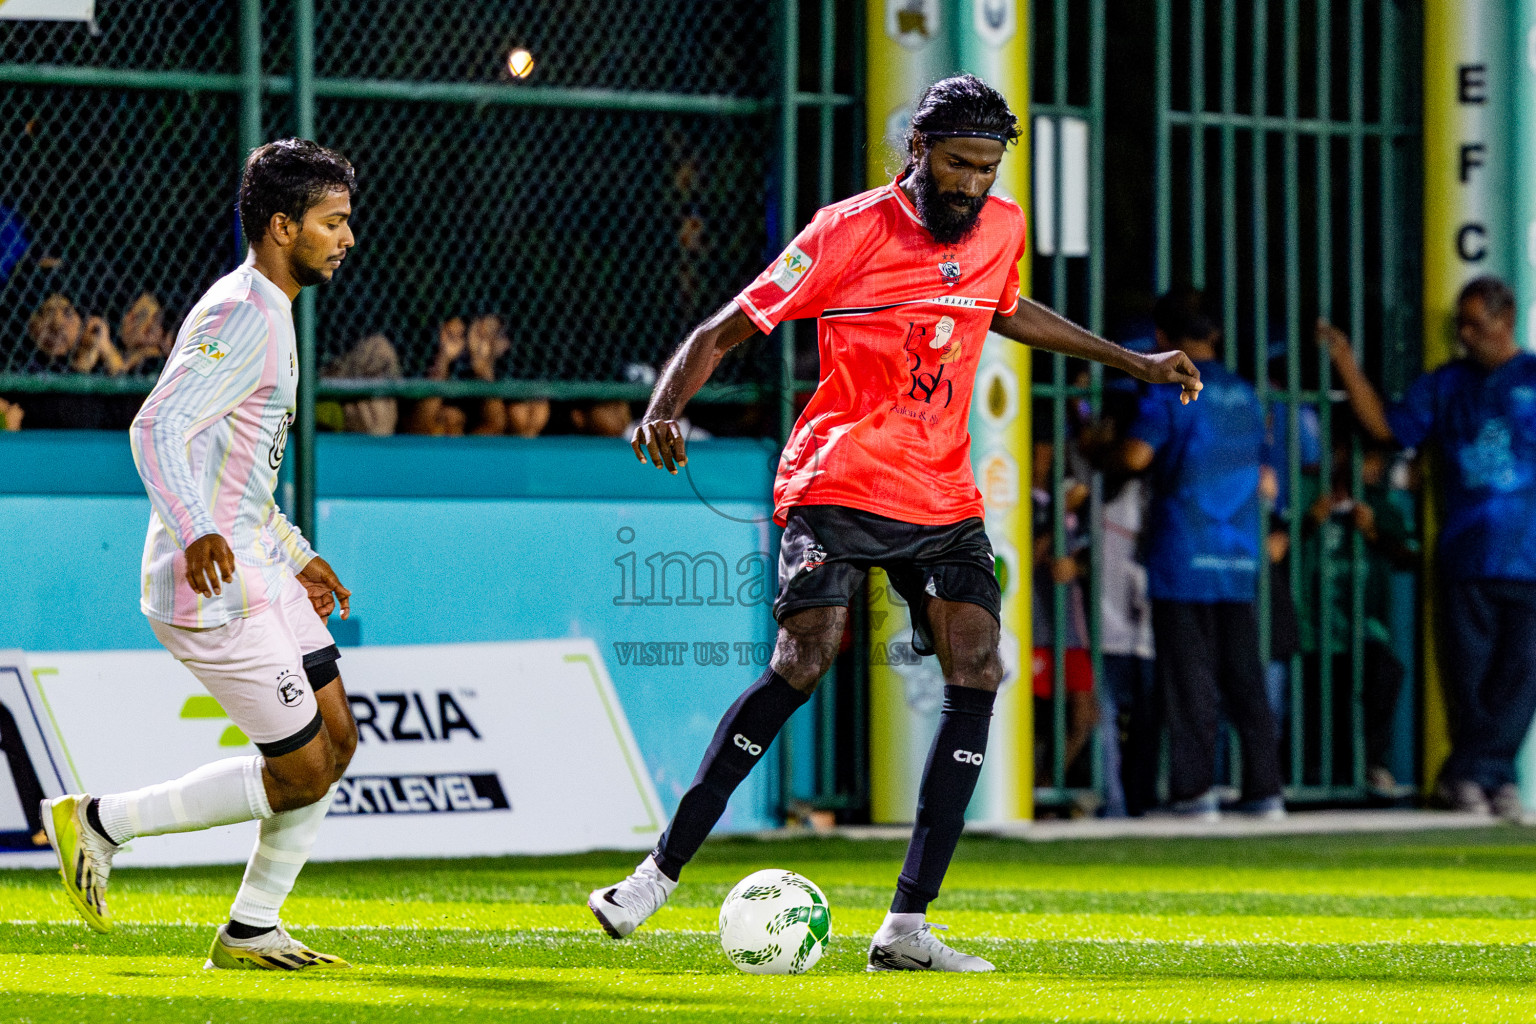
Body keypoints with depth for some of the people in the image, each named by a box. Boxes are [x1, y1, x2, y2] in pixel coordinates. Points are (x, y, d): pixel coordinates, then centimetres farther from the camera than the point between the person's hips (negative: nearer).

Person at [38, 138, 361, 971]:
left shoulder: (268, 315, 17)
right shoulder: (240, 317, -16)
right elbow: (156, 429, -27)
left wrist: (296, 556, 31)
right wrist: (195, 534, -42)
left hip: (258, 572, 10)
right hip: (215, 588, -10)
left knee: (335, 738, 9)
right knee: (301, 773, -7)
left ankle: (250, 932, 16)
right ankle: (100, 822, 4)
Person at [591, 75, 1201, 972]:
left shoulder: (1002, 229, 7)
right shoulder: (850, 232, -10)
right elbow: (723, 332, -8)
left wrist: (1130, 361, 34)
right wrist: (665, 410, -25)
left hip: (945, 495, 6)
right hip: (840, 484, -5)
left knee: (977, 673, -12)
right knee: (805, 663, -21)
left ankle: (907, 927, -11)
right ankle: (662, 874, -8)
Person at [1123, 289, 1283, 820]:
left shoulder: (1170, 390, -5)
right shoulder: (1244, 393, 13)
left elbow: (1136, 454, -17)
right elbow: (1264, 479, 18)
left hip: (1183, 556, -5)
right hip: (1239, 557, 5)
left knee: (1189, 676, -3)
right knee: (1244, 674, 7)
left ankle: (1195, 789, -5)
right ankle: (1264, 788, 4)